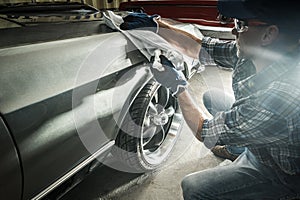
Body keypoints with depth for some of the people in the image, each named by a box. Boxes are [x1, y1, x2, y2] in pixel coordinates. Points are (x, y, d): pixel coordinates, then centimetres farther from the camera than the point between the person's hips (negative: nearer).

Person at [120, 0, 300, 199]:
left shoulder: (278, 99, -37)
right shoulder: (252, 52, -15)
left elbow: (204, 133, -26)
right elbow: (198, 47, -6)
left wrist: (178, 87, -18)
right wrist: (155, 24, -7)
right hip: (261, 142, 7)